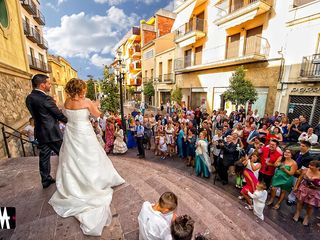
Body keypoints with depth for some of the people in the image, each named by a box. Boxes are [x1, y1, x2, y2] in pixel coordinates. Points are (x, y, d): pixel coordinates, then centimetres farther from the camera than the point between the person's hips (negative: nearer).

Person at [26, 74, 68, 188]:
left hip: (40, 133, 8)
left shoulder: (29, 98, 5)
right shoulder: (45, 99, -20)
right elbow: (59, 114, -12)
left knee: (44, 156, 16)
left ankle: (46, 180, 29)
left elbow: (35, 114, 14)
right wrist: (69, 121, 5)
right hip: (52, 133, -8)